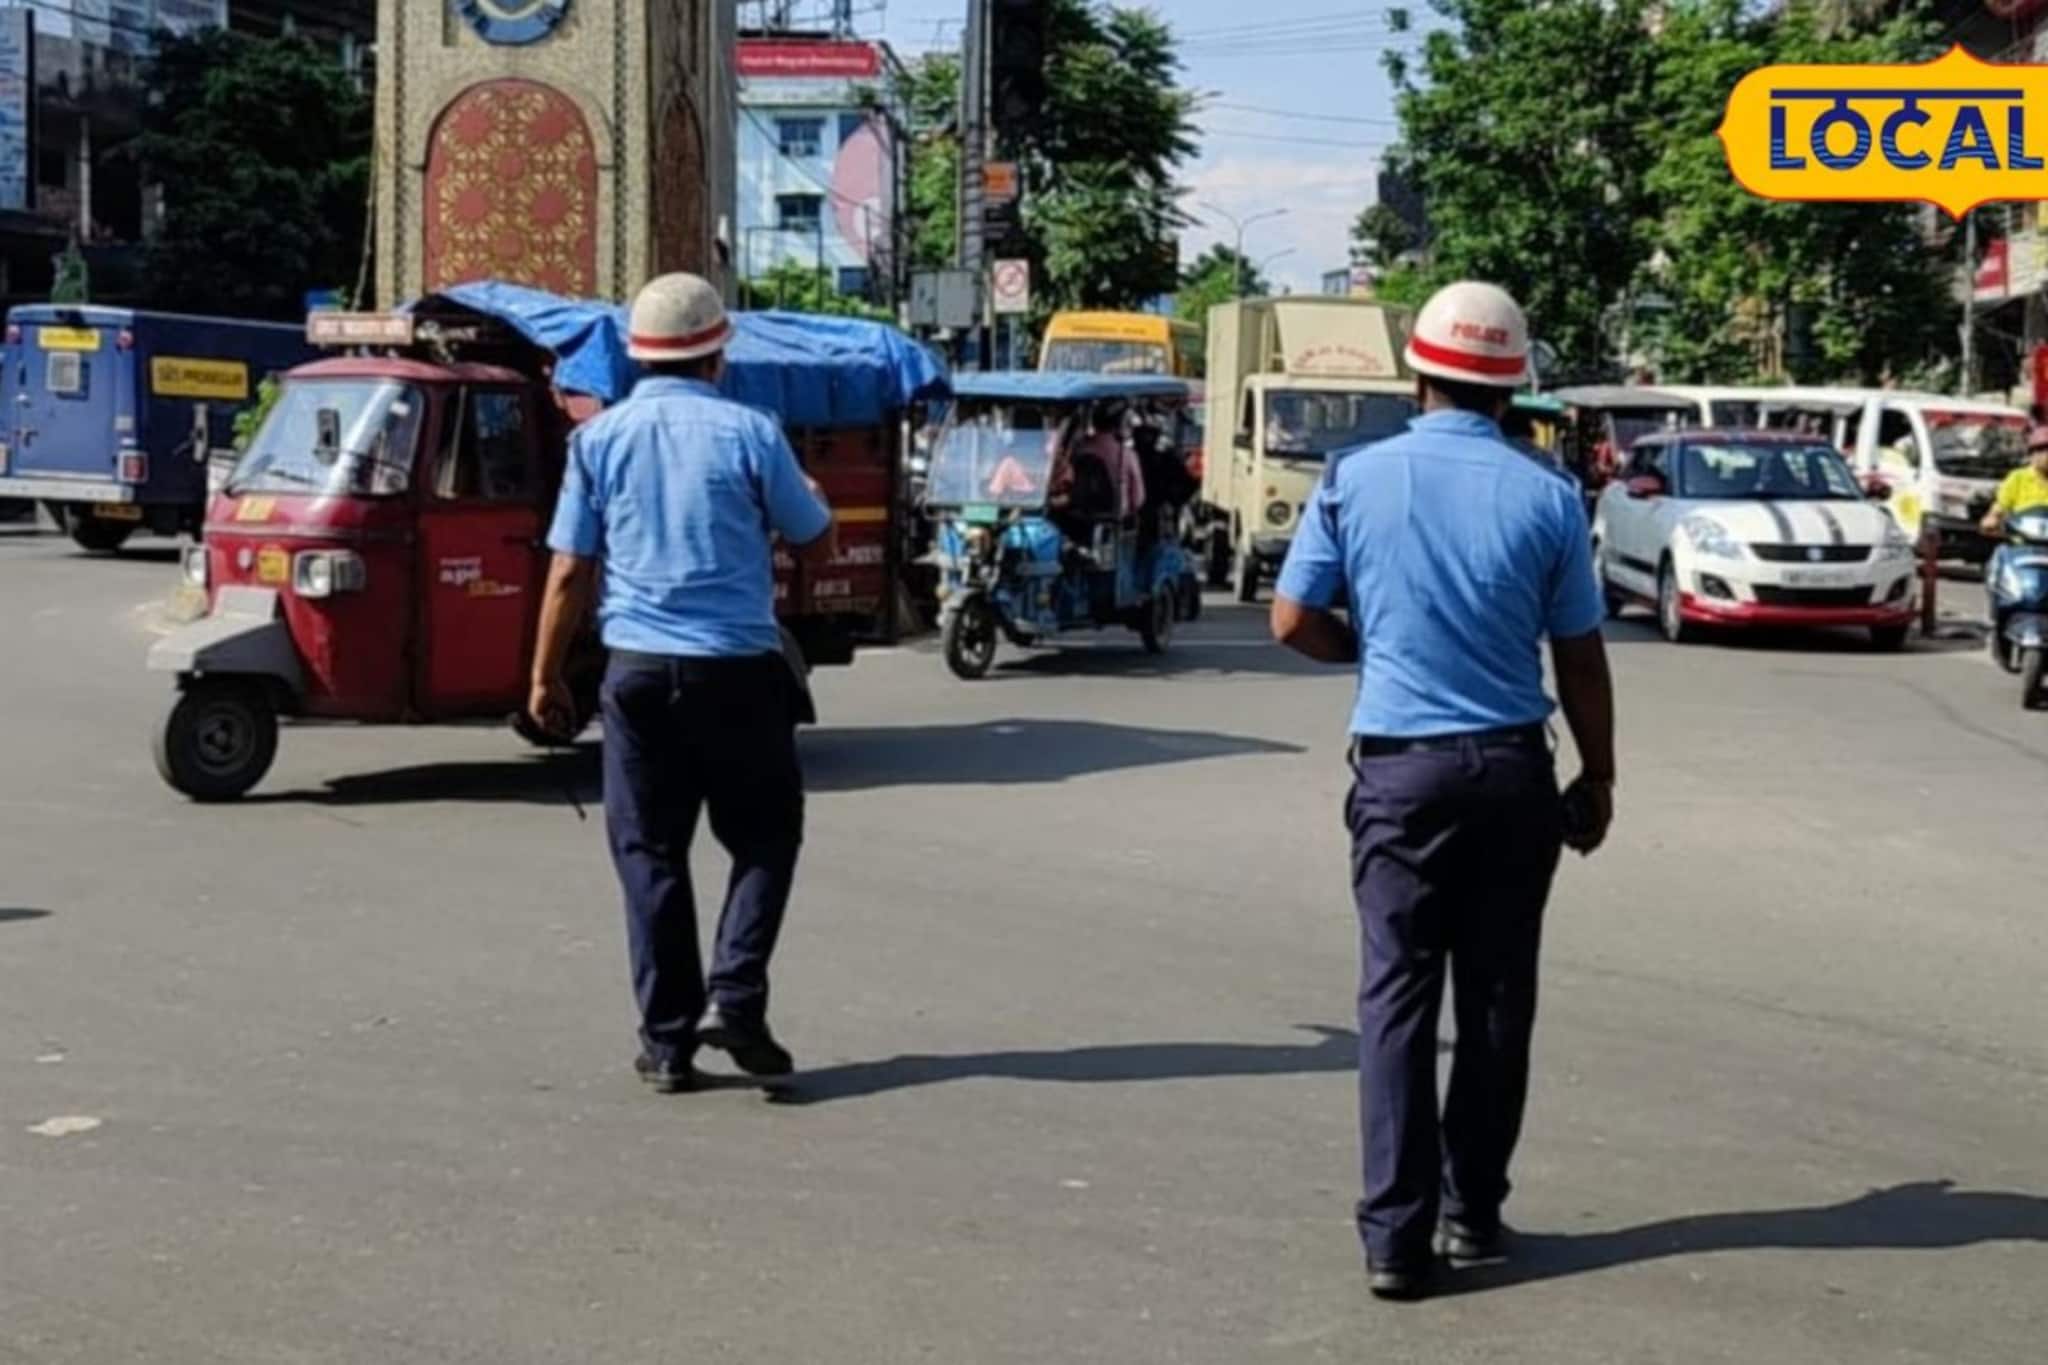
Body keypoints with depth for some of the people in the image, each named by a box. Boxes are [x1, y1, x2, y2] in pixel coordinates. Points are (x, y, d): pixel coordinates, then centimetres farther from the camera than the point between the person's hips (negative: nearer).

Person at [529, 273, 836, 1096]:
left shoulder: (600, 439, 2)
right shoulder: (748, 433, -4)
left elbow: (570, 571, 0)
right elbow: (817, 543, 4)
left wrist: (546, 675, 9)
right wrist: (810, 499, 26)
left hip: (638, 669, 2)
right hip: (737, 668, -2)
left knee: (648, 852, 8)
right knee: (764, 838, 13)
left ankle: (668, 1041, 9)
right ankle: (734, 997, -2)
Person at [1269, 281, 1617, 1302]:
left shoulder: (1357, 481, -3)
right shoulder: (1547, 497, -4)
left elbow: (1293, 622, 1)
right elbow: (1579, 659, 0)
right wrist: (1598, 778, 12)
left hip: (1399, 767, 0)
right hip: (1512, 770, 0)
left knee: (1398, 992, 2)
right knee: (1497, 996, 11)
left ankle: (1397, 1234, -2)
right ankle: (1474, 1213, 20)